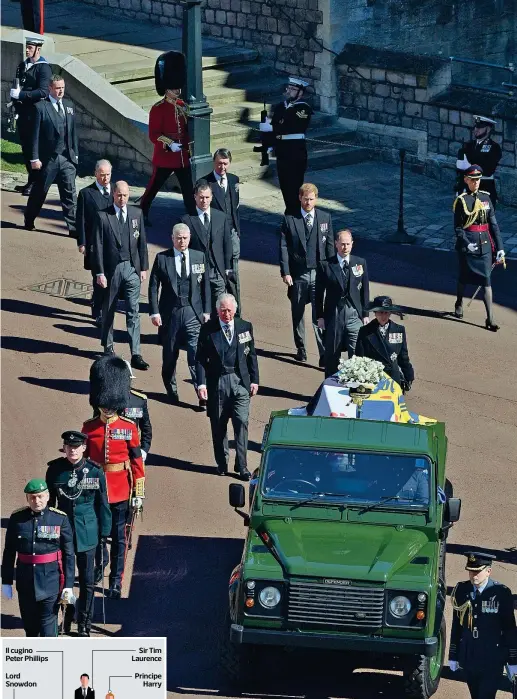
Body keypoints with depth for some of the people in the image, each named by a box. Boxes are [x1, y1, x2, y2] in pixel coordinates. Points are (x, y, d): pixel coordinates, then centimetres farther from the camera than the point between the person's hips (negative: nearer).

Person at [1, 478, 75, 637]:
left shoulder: (60, 519, -5)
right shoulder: (17, 519, -1)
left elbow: (68, 554, -3)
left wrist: (68, 585, -6)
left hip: (51, 580, -2)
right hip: (25, 581, 2)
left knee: (48, 625, -3)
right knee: (29, 624, 15)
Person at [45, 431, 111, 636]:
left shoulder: (95, 471, -7)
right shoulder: (55, 470, -4)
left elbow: (102, 504, 0)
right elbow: (49, 500, 6)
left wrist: (104, 532, 1)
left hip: (87, 533, -1)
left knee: (87, 580, 5)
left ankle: (84, 624, 16)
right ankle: (67, 617, 28)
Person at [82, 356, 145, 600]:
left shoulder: (129, 428, -7)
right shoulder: (89, 427, -3)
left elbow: (137, 462, -5)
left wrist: (139, 494, -6)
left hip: (120, 490, -2)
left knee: (118, 537, 4)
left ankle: (116, 580, 13)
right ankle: (100, 564, 44)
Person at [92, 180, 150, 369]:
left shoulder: (137, 214, 5)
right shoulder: (102, 216, -4)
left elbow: (142, 242, 9)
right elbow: (98, 246, -5)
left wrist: (143, 267, 5)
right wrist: (99, 272, -9)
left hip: (132, 269, 2)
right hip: (111, 269, -1)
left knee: (133, 312, -3)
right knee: (108, 310, 11)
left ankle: (136, 354, -5)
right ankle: (108, 347, 28)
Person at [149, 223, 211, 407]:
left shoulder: (200, 257, 5)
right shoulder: (162, 258, 1)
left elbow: (205, 286, 8)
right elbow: (153, 287, 1)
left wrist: (206, 311, 3)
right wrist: (154, 312, -6)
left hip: (193, 313, 0)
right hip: (170, 313, 0)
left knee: (197, 356, -10)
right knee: (169, 356, 11)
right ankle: (171, 391, 28)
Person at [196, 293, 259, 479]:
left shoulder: (245, 327, 5)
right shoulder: (208, 329, -2)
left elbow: (251, 355, 11)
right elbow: (200, 358, -1)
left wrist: (254, 380, 6)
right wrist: (201, 383, -9)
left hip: (240, 380, 1)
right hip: (217, 381, -1)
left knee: (241, 422, -7)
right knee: (218, 425, 7)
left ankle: (241, 465, -2)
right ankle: (222, 463, 20)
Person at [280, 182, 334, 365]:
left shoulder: (325, 218, 6)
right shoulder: (289, 220, 1)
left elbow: (330, 246, 8)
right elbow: (283, 247, 0)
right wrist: (285, 272, -7)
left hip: (319, 274, 0)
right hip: (298, 274, 0)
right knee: (297, 314, 10)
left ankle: (324, 353, -10)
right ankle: (300, 348, 25)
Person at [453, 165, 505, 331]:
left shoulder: (486, 197, 7)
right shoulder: (461, 200, -3)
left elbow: (493, 223, 6)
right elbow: (458, 227, -5)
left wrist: (499, 247, 2)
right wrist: (466, 243, -21)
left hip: (485, 243, 2)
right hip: (467, 244, -2)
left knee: (486, 279, -4)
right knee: (464, 275, 13)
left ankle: (490, 318, -8)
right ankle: (459, 304, 42)